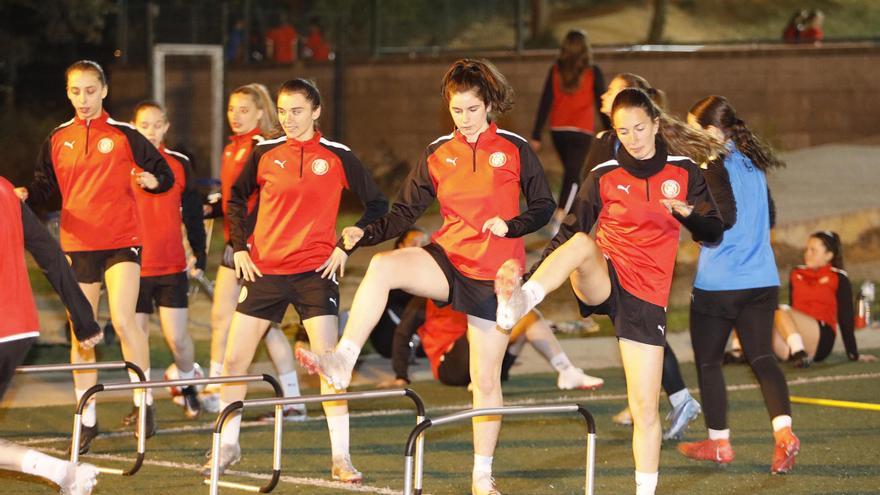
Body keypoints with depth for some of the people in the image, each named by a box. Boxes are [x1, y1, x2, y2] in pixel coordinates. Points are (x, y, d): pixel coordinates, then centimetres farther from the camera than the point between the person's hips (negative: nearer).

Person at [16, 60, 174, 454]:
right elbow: (46, 184, 13)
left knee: (123, 320, -19)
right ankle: (87, 420, 14)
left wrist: (153, 179, -19)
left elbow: (165, 174, 4)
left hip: (122, 241, -3)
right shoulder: (58, 139, 8)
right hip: (77, 243, 3)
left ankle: (145, 401, -3)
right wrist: (25, 193, -8)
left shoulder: (123, 134, 0)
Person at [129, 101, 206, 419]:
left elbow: (192, 214, 11)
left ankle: (189, 388, 20)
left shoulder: (180, 164, 4)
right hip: (134, 267, 0)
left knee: (176, 336, -4)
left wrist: (200, 256, 8)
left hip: (172, 266, 0)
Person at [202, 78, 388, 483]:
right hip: (264, 268, 3)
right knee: (234, 359, 5)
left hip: (315, 271, -3)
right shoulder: (265, 153, 4)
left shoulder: (338, 157, -1)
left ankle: (341, 457, -5)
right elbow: (236, 198, 18)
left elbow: (377, 204, 5)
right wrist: (239, 246, 7)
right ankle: (228, 445, 22)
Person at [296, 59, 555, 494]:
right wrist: (367, 234, -10)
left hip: (493, 275, -2)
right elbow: (407, 211, 7)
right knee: (382, 267, -30)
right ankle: (342, 363, -36)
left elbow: (543, 207, 4)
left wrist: (510, 226, -15)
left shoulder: (515, 150, -2)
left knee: (485, 379, 3)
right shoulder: (438, 153, 5)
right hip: (448, 260, 2)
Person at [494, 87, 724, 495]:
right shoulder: (604, 177, 3)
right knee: (582, 242, -36)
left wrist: (688, 212, -20)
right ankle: (519, 302, -59)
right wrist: (526, 271, -8)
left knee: (645, 408, -3)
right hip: (602, 282, -1)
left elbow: (713, 232, 2)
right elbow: (569, 232, 5)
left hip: (648, 297, 1)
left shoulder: (684, 171, 5)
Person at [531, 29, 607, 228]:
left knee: (570, 171, 21)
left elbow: (545, 103, -1)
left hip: (558, 130, 4)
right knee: (572, 175, -6)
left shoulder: (556, 70, 1)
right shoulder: (592, 72, -6)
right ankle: (560, 214, -25)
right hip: (581, 131, -4)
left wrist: (536, 135, 0)